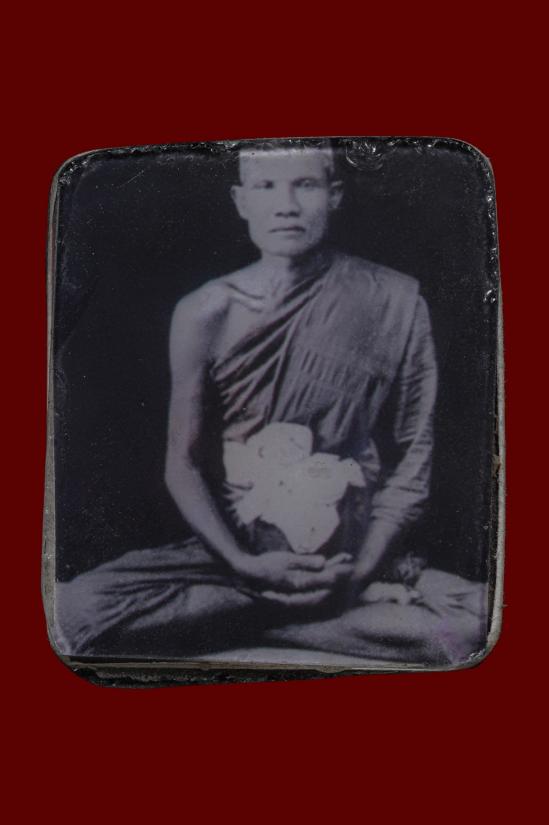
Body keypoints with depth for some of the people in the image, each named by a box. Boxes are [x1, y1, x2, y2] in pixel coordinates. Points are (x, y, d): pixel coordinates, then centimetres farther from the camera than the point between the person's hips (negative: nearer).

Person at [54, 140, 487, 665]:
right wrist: (243, 564, -15)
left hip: (353, 557, 0)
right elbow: (183, 465, -1)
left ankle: (238, 614, -13)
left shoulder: (394, 303, -5)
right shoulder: (206, 314, -5)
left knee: (485, 621, -27)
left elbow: (411, 459, -2)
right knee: (77, 608, -23)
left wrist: (360, 572, -13)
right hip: (233, 552, 1)